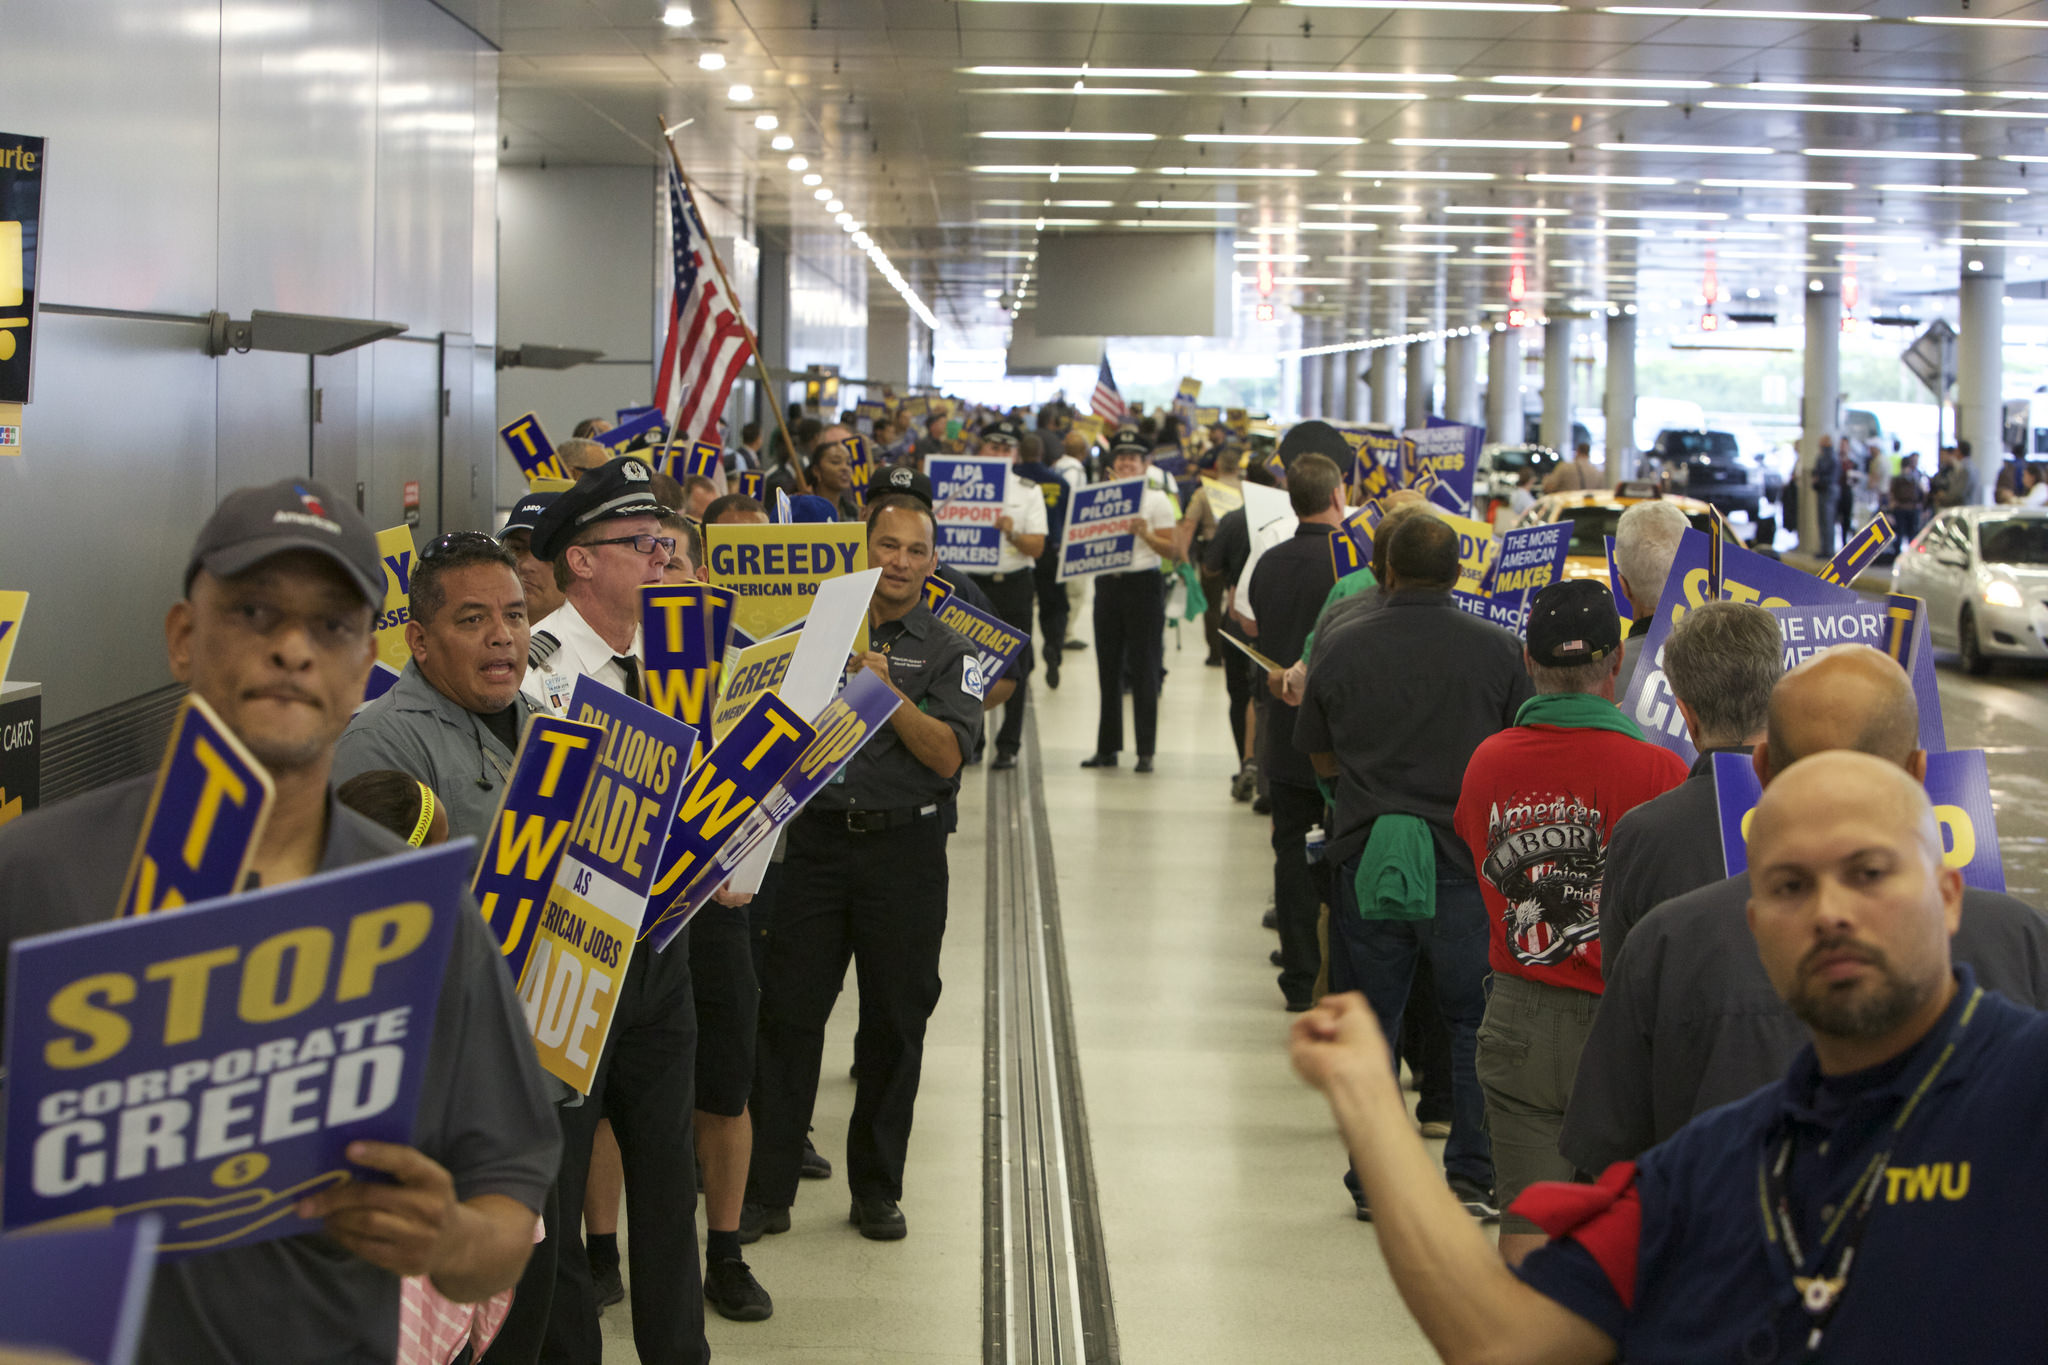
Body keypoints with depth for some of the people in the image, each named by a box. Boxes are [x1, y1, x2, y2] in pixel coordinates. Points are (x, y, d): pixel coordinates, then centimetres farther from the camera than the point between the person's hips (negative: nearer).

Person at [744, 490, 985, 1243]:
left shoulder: (945, 652, 5)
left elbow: (947, 756, -7)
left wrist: (889, 692, -18)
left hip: (905, 848, 0)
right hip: (819, 839, 1)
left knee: (895, 1021, 6)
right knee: (788, 1011, -1)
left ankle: (877, 1190, 19)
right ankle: (765, 1189, 6)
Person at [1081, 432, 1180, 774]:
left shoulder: (1156, 500, 0)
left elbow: (1170, 548, -4)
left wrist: (1145, 533, -20)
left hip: (1144, 583, -4)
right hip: (1107, 583, 4)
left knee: (1143, 669, -4)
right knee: (1108, 668, 7)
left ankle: (1145, 751, 0)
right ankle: (1107, 748, 13)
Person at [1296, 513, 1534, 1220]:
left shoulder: (1344, 652, -1)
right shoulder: (1499, 650, -4)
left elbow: (1321, 760, 10)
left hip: (1366, 854, 1)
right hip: (1465, 857, -1)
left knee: (1369, 1023, 9)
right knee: (1474, 1021, 10)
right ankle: (1472, 1176, 8)